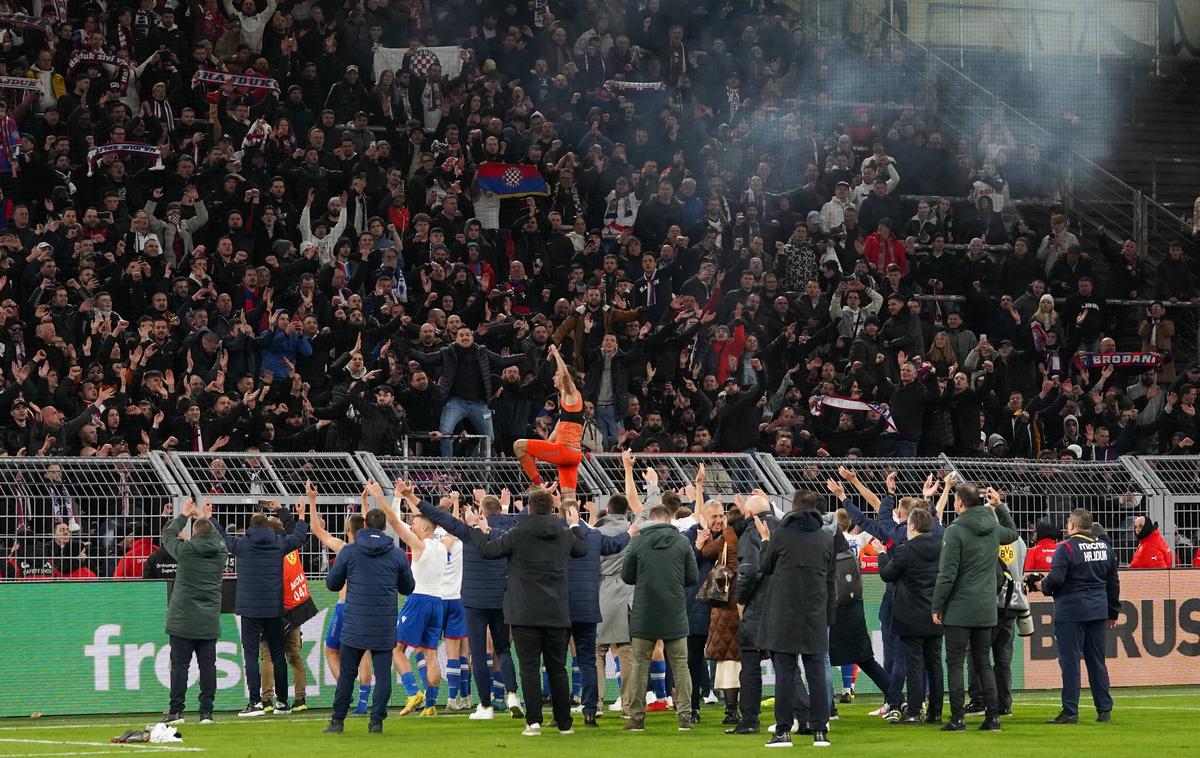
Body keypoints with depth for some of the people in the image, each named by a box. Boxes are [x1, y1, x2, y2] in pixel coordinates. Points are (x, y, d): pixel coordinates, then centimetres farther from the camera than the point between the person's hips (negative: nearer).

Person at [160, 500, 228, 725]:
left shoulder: (186, 550, -8)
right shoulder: (220, 552, 1)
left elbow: (168, 534, 12)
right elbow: (217, 537, 26)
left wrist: (184, 516, 25)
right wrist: (207, 520, 38)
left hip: (183, 620, -3)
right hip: (209, 621, 3)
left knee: (180, 664, -1)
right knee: (207, 665, 4)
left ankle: (176, 711, -3)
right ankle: (206, 712, 2)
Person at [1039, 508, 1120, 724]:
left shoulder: (1066, 548, -10)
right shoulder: (1104, 547, 11)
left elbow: (1056, 578, -19)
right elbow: (1113, 582, 15)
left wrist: (1044, 586, 4)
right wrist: (1113, 612, 22)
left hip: (1071, 611, -6)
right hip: (1098, 610, 6)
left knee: (1070, 661, -3)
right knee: (1097, 661, 11)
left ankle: (1070, 711, -4)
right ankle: (1104, 711, 11)